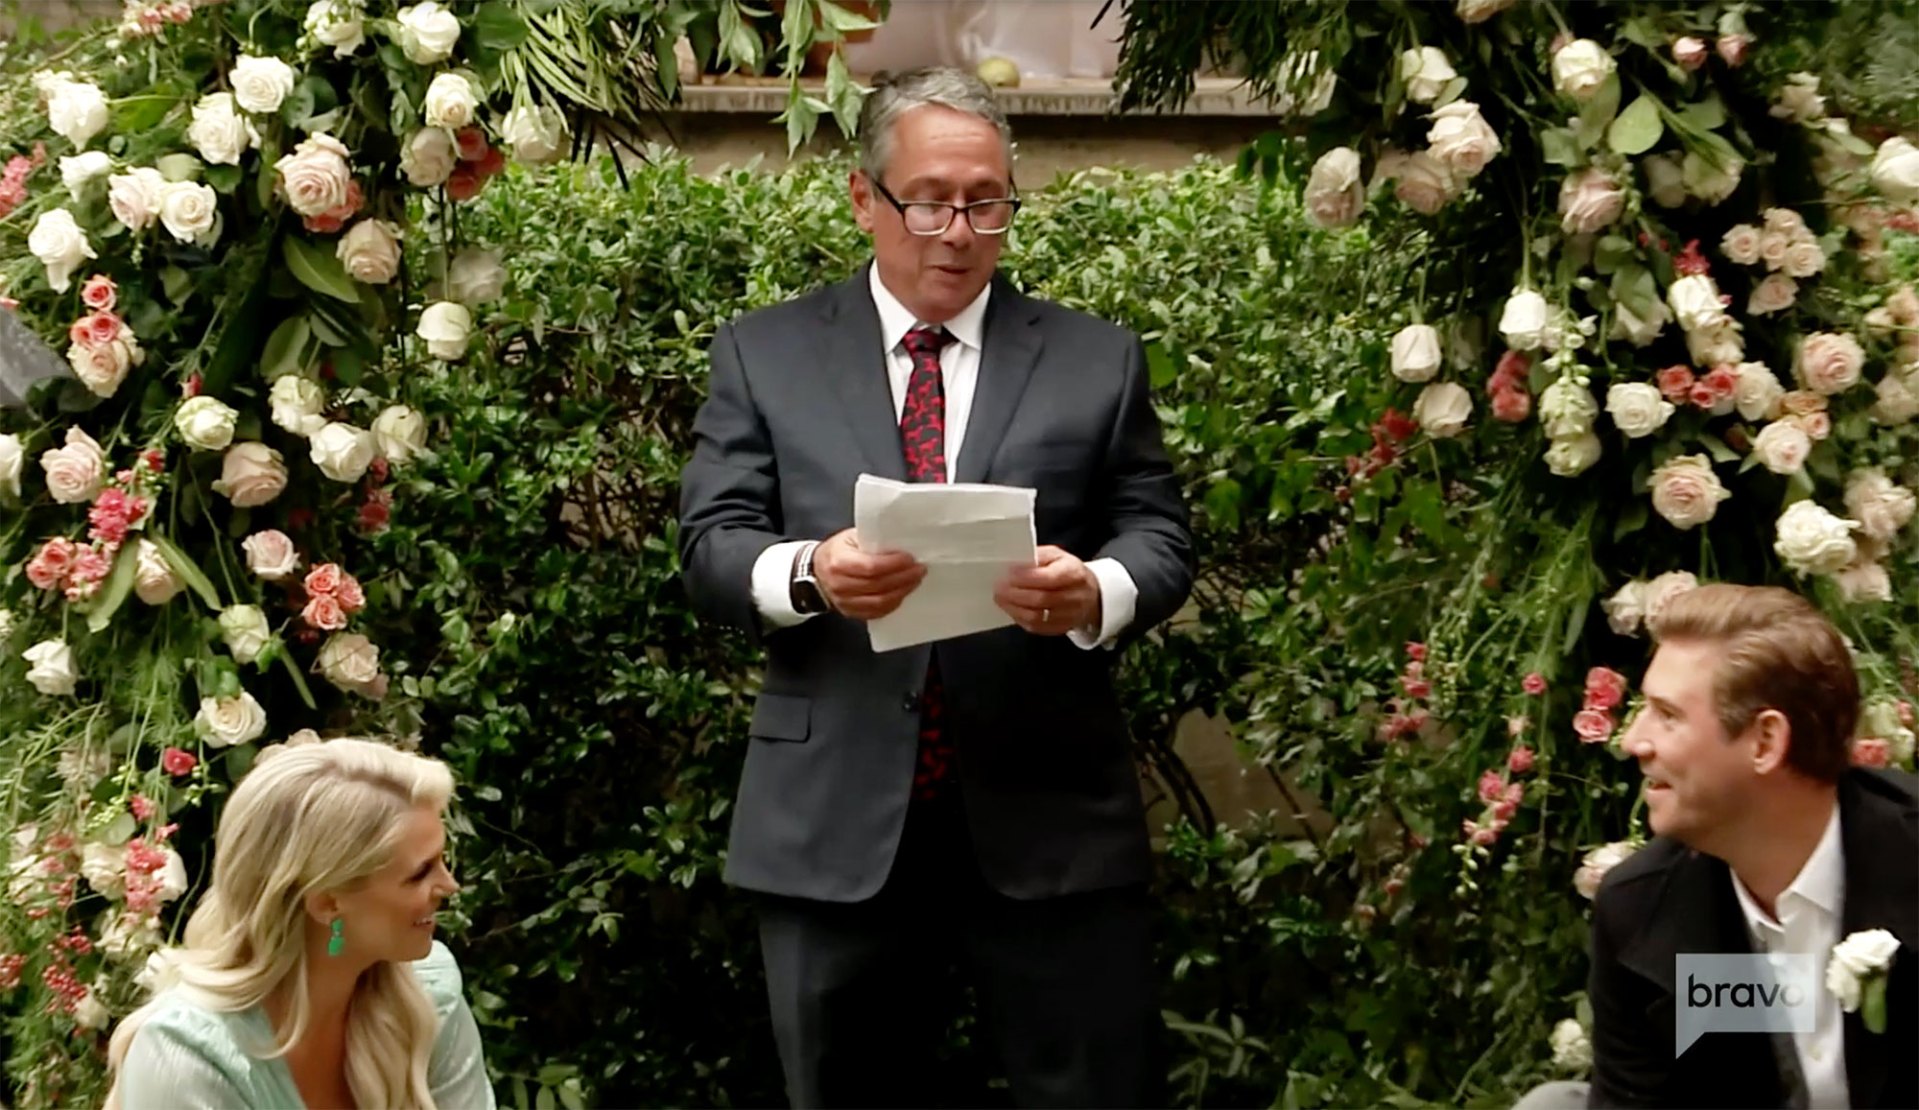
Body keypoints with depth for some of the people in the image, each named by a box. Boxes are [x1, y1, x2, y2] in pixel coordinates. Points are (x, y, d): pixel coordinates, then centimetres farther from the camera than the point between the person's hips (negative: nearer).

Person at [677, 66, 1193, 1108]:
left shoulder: (1098, 359, 9)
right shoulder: (763, 354, 8)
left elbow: (1160, 539, 4)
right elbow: (710, 543, 1)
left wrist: (1097, 593, -19)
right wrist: (806, 574, -21)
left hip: (1050, 818, 0)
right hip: (834, 820, 0)